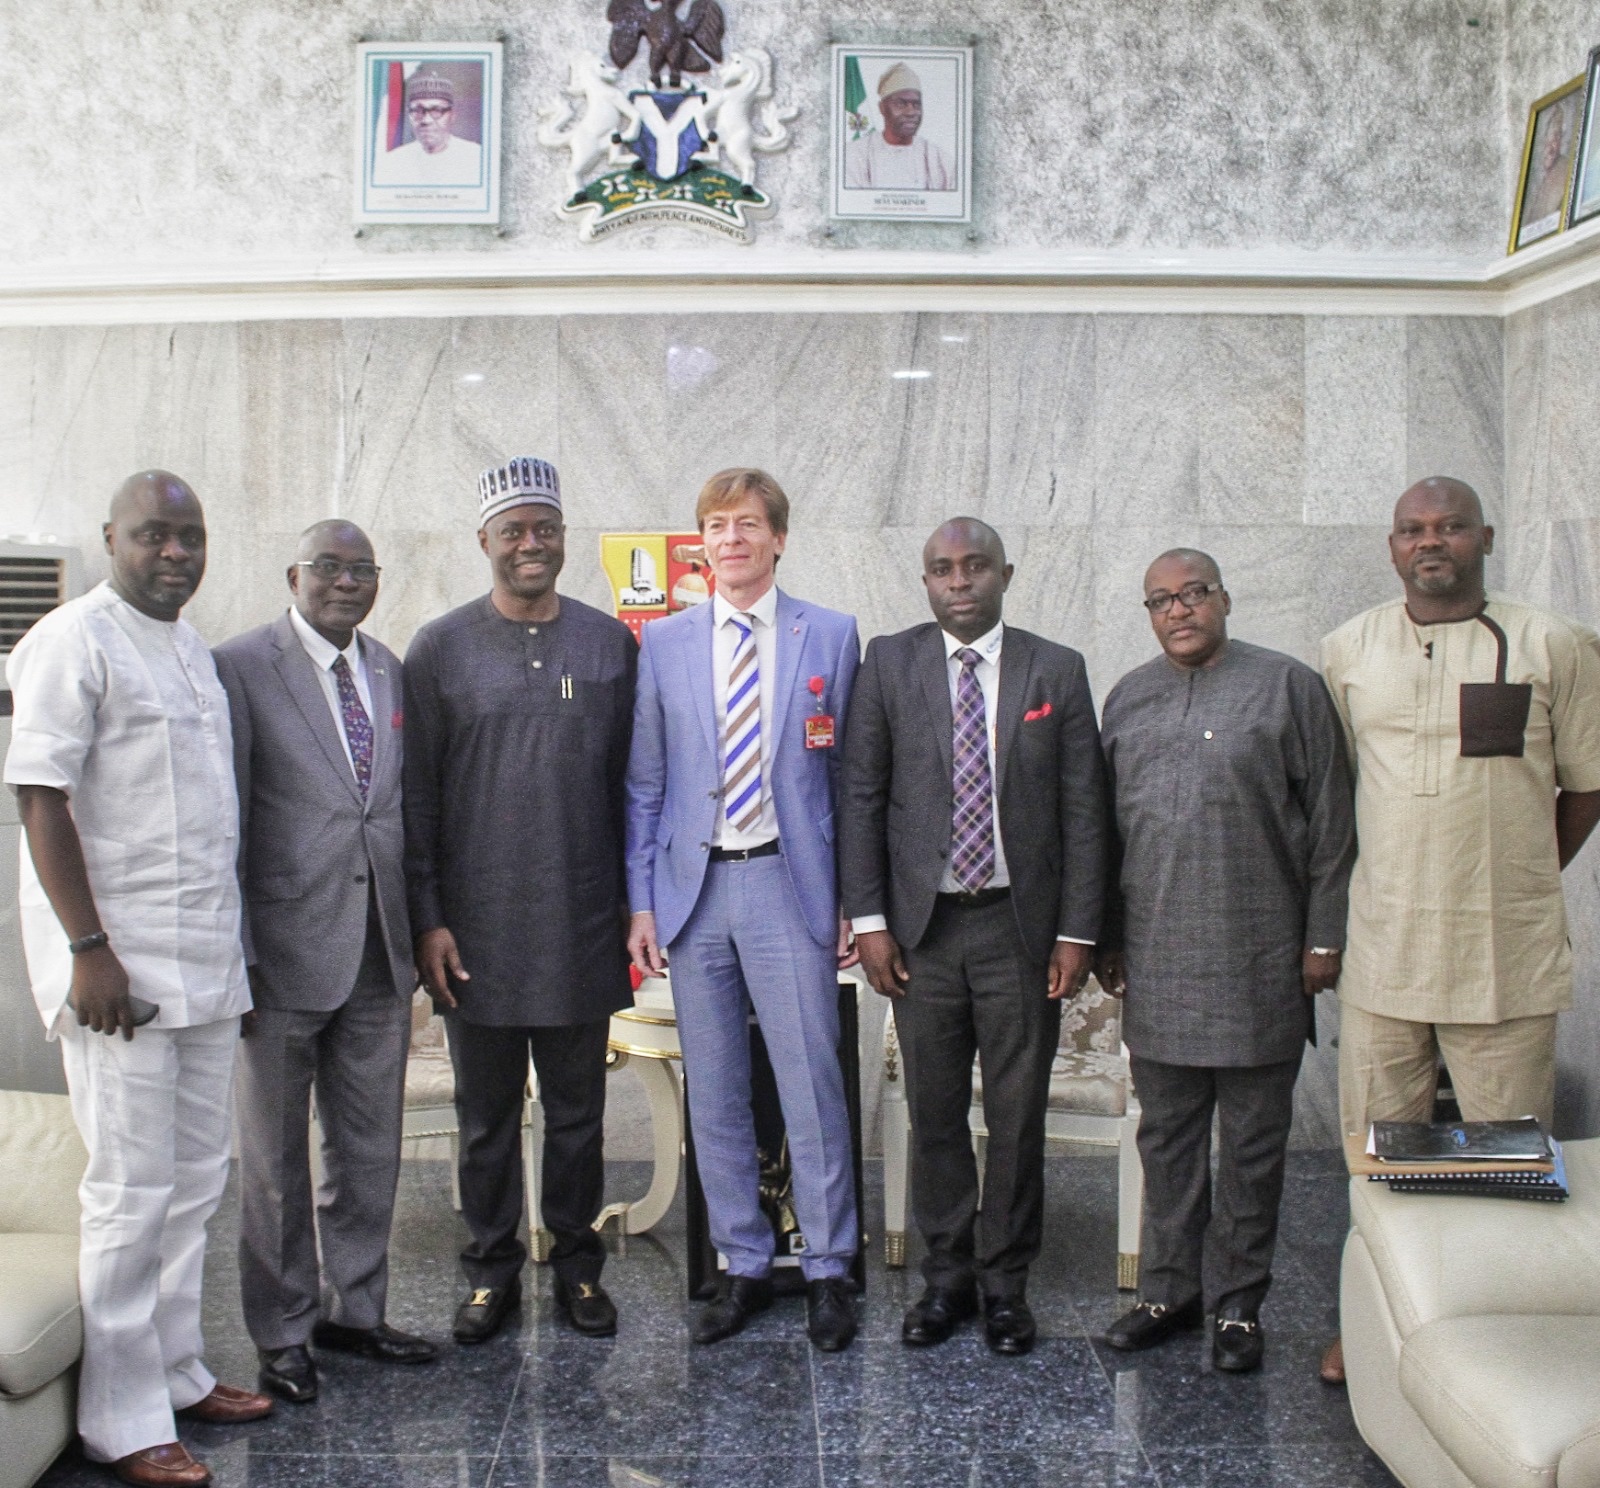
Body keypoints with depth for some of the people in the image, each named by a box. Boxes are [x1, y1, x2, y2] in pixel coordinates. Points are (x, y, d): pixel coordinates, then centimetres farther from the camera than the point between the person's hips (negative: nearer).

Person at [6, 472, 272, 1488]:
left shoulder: (191, 645, 15)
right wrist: (90, 949, -19)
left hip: (204, 963, 8)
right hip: (119, 965, -8)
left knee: (198, 1182, 14)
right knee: (134, 1193, -2)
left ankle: (176, 1372, 28)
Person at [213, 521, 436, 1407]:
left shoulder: (389, 670, 10)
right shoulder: (241, 667, -8)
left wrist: (421, 928, 8)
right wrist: (233, 956, -11)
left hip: (380, 950, 5)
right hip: (287, 949, -5)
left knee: (370, 1150, 14)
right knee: (276, 1156, 9)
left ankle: (357, 1309, 30)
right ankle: (283, 1332, 23)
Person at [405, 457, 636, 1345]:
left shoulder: (609, 644, 6)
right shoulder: (440, 649, 1)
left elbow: (631, 785, 8)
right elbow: (416, 796, 1)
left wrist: (637, 905, 6)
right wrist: (427, 920, -4)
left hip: (582, 927, 1)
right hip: (476, 929, -1)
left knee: (578, 1109, 11)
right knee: (486, 1114, 10)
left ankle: (577, 1264, 25)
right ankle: (492, 1270, 24)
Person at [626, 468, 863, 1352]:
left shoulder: (830, 638, 3)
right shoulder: (662, 643, 8)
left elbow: (849, 777, 4)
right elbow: (644, 785, 9)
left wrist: (853, 900, 0)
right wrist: (642, 901, 3)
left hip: (788, 885, -2)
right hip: (694, 888, 2)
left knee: (812, 1085, -2)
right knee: (713, 1095, 9)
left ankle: (828, 1271, 13)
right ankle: (743, 1266, 22)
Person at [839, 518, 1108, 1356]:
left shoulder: (1057, 671, 2)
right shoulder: (888, 665, 3)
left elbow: (1083, 809, 1)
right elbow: (861, 797, 2)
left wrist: (1076, 932, -4)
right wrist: (868, 919, -4)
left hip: (1021, 926, 0)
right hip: (922, 925, 1)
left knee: (1018, 1115, 6)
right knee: (934, 1114, 9)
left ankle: (1005, 1281, 21)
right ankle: (946, 1274, 24)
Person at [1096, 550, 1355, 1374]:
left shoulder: (1288, 686, 0)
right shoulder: (1128, 699, 12)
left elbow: (1330, 820, -1)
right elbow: (1105, 825, 15)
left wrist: (1324, 936, -4)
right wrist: (1105, 938, 12)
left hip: (1259, 959, -3)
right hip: (1155, 960, 4)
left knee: (1252, 1141, 6)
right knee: (1166, 1134, 12)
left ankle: (1236, 1303, 19)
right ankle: (1169, 1289, 25)